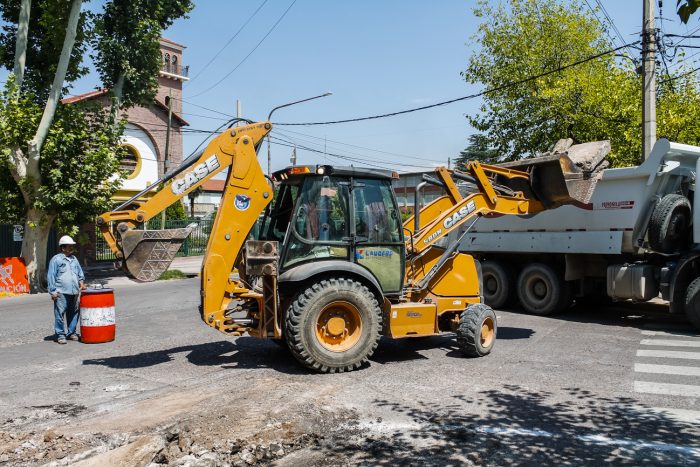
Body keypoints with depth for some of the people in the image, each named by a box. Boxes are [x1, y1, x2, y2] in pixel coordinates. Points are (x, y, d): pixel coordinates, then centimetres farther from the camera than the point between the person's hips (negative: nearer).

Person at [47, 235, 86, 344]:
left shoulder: (74, 259, 18)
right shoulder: (56, 259, -1)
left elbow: (80, 273, 26)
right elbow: (51, 276, -4)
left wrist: (81, 282, 9)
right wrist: (53, 291, -8)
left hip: (74, 292, 6)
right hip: (61, 292, -6)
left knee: (74, 313, 8)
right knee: (60, 314, -5)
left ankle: (71, 332, 19)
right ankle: (60, 335, 2)